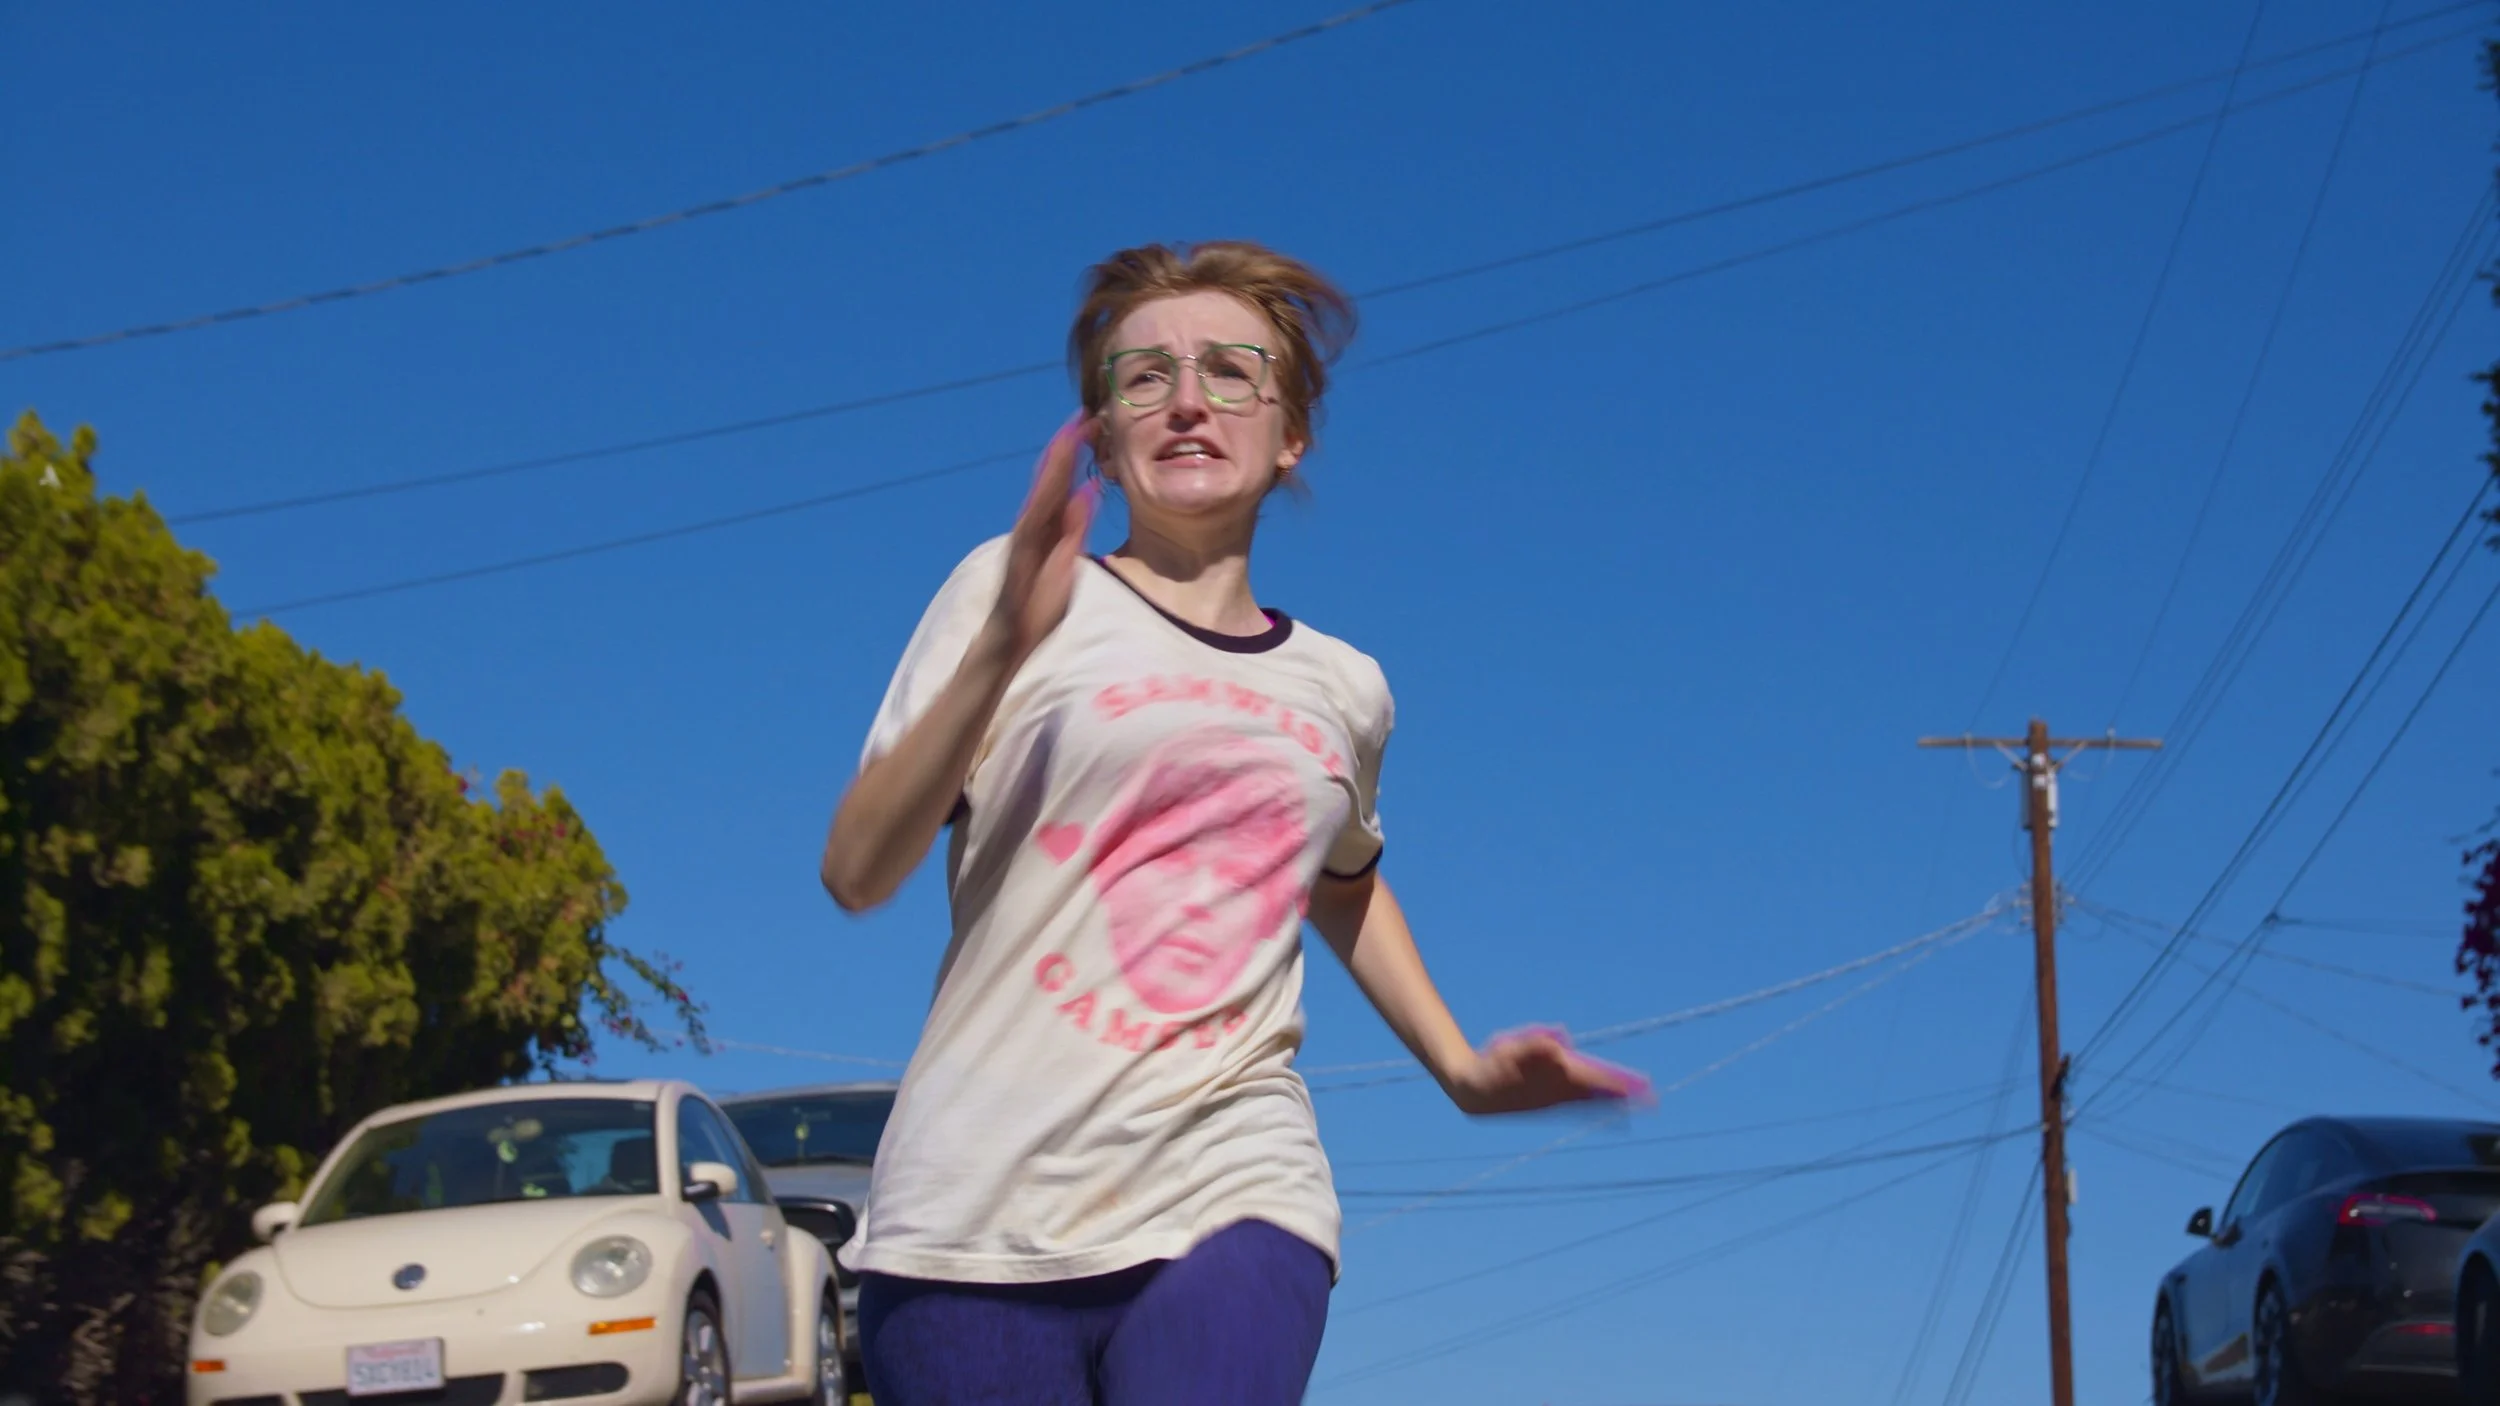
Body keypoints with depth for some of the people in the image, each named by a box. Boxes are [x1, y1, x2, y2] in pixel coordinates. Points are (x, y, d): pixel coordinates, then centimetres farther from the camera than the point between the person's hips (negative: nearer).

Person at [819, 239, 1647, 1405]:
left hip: (1229, 1207, 2)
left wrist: (1462, 1070, 27)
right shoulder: (1020, 591, 5)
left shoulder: (1342, 691, 17)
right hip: (980, 1210, -2)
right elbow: (857, 872, -6)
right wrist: (1001, 650, -18)